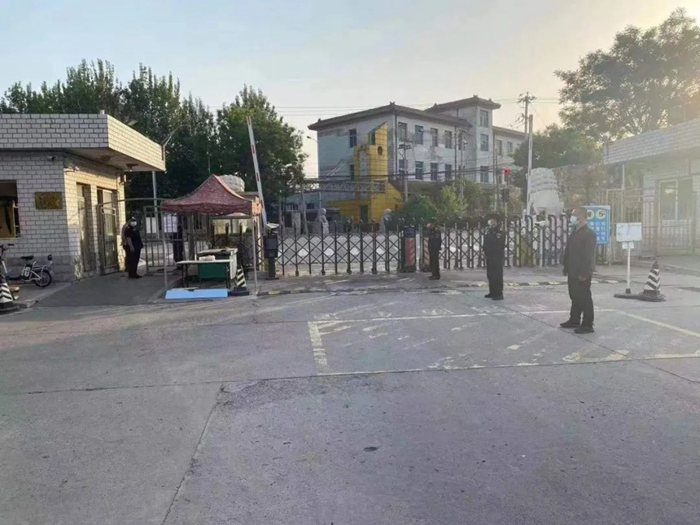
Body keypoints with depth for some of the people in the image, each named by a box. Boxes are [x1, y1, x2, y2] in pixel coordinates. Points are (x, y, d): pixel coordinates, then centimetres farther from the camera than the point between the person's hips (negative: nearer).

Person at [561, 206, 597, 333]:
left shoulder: (589, 233, -15)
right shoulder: (574, 232, 13)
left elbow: (589, 255, -20)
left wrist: (584, 273, -22)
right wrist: (566, 268, 13)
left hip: (582, 274, -9)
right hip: (573, 272, 9)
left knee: (585, 298, -1)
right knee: (574, 297, 16)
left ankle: (587, 325, 7)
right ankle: (574, 320, 28)